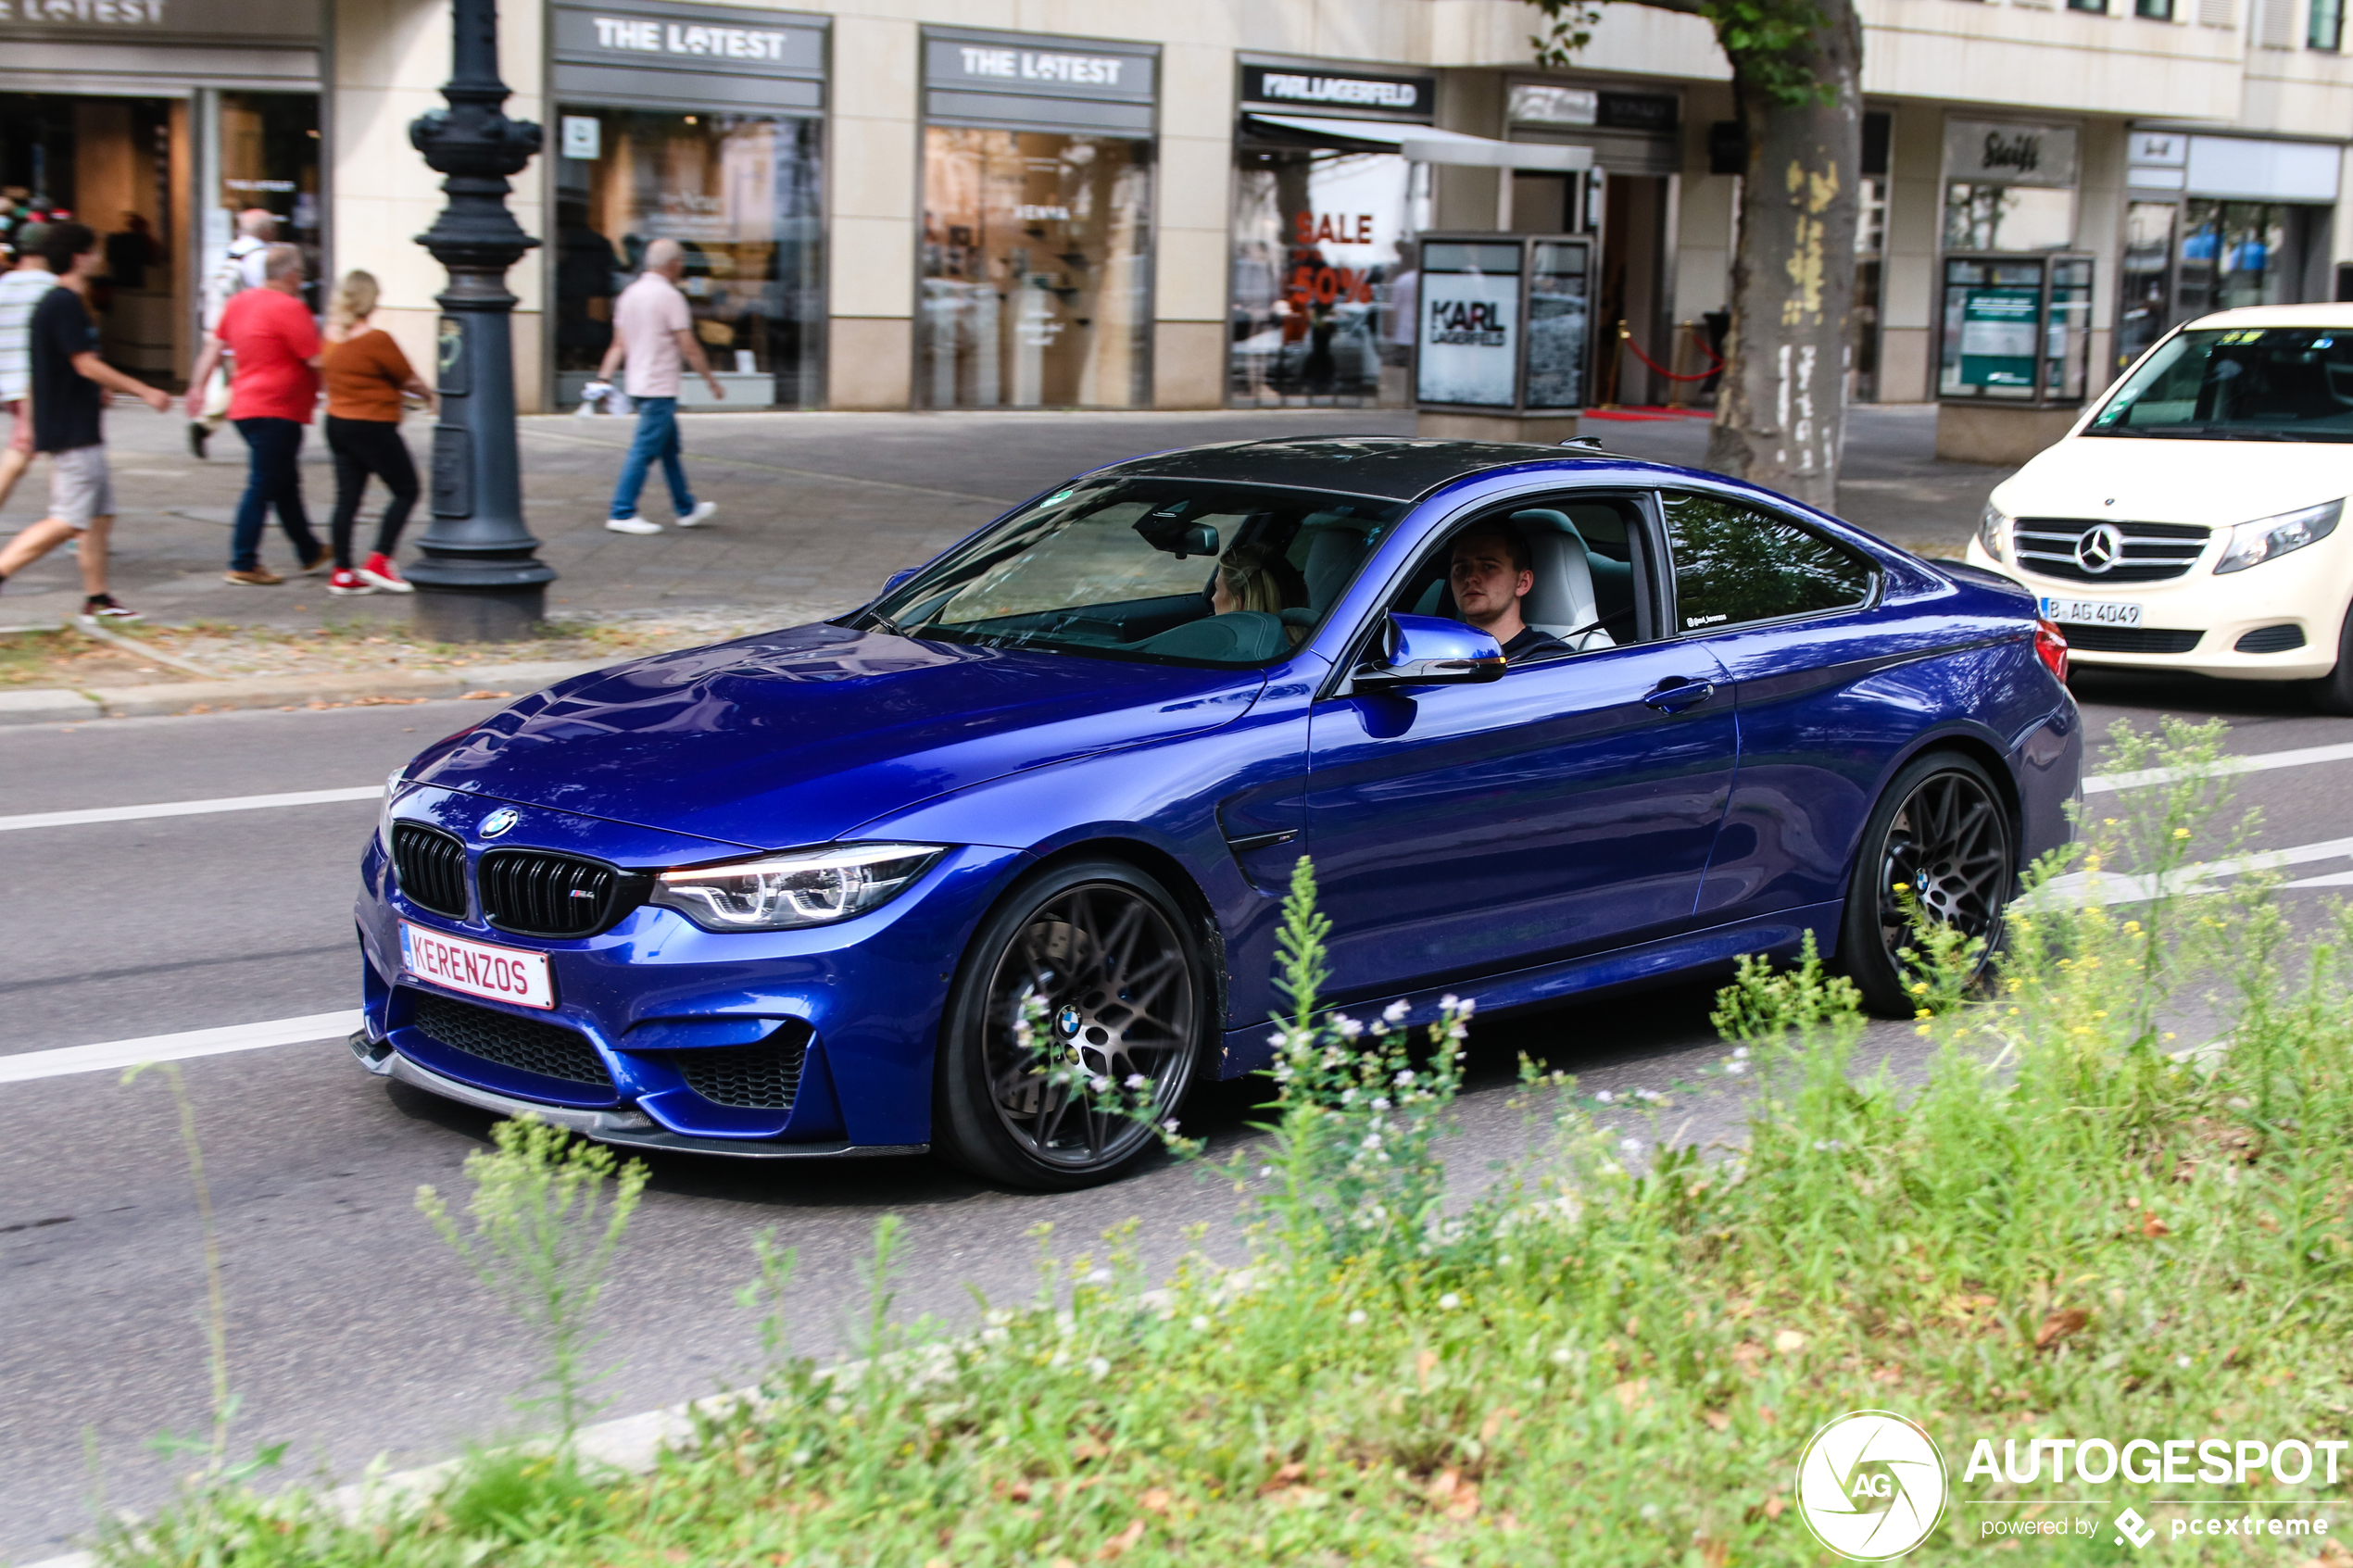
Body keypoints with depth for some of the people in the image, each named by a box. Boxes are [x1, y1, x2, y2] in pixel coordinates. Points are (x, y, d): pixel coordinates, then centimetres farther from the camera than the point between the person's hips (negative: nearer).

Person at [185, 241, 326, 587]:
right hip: (276, 412, -9)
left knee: (285, 483, 18)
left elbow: (214, 345, 16)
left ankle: (309, 552, 29)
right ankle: (243, 565, -4)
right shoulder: (289, 308, -15)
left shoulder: (240, 302, 11)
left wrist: (198, 386, 22)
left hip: (245, 407, 9)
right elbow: (318, 360, -15)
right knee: (262, 487, -5)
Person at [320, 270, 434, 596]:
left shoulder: (332, 335, 4)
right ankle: (379, 562, -3)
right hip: (373, 427, -7)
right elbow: (408, 379, -7)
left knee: (347, 496, 10)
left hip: (337, 422, 8)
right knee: (406, 490, 5)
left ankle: (342, 572, 9)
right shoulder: (376, 339, -18)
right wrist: (427, 393, 14)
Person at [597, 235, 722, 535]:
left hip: (639, 384, 9)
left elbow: (619, 345, 11)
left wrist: (604, 378, 11)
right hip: (660, 388, -9)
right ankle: (621, 513, -7)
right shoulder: (669, 296, -14)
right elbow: (688, 347, -13)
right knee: (644, 451, -7)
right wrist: (711, 380, -5)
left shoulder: (629, 294, 11)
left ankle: (687, 509, 25)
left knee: (670, 447, 17)